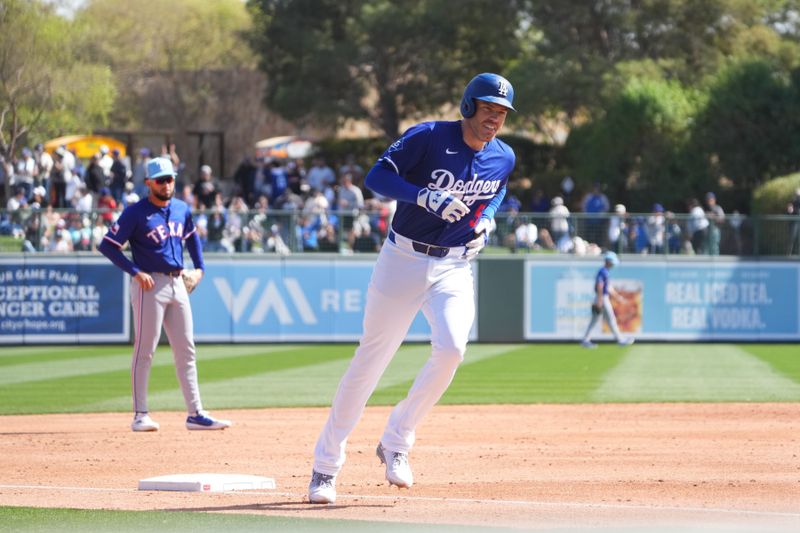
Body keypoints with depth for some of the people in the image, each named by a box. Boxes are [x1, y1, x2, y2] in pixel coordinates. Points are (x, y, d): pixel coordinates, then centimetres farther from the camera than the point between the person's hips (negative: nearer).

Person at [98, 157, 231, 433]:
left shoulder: (182, 210, 10)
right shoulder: (136, 213, -9)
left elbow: (192, 237, 29)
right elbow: (107, 245, -11)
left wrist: (199, 267, 16)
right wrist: (135, 272, -17)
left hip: (177, 284, 7)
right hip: (150, 285, -6)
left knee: (186, 350, 6)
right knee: (145, 350, -5)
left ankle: (195, 414, 8)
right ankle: (140, 415, -1)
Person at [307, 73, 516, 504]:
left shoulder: (503, 158, 2)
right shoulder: (427, 137, -14)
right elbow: (377, 177, -17)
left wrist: (485, 219, 4)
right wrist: (425, 197, -31)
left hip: (454, 266, 3)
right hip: (404, 259, -3)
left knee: (451, 348, -22)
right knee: (371, 359, 1)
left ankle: (395, 443, -2)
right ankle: (325, 466, 13)